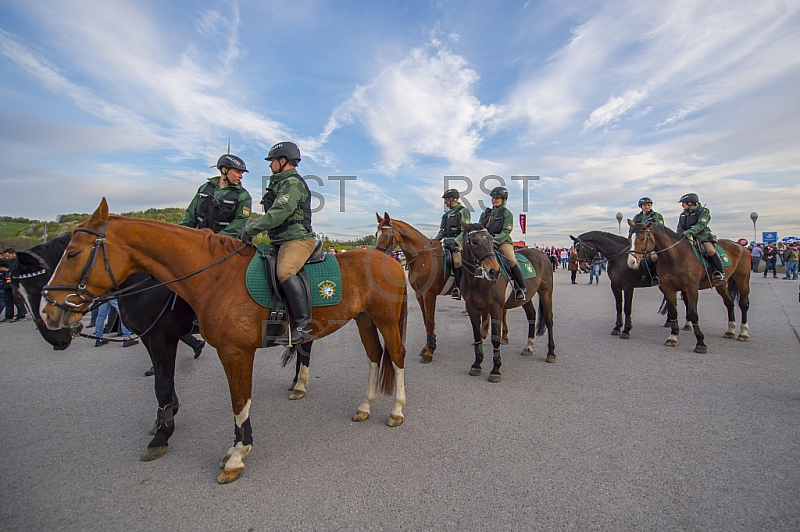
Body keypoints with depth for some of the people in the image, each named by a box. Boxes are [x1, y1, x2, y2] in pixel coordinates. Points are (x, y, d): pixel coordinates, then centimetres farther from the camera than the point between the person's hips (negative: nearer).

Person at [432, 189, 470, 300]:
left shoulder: (463, 211, -2)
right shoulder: (447, 214, 22)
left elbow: (465, 231, -11)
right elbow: (442, 231, 24)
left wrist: (455, 241, -23)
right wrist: (434, 240, 9)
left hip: (458, 242, -8)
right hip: (447, 242, 9)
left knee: (457, 261, -25)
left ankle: (458, 288, -21)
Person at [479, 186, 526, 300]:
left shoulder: (507, 213, 3)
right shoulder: (486, 213, 19)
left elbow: (506, 232, -8)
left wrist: (495, 241, -22)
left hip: (503, 242, -5)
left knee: (512, 261, -28)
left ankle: (521, 289, -19)